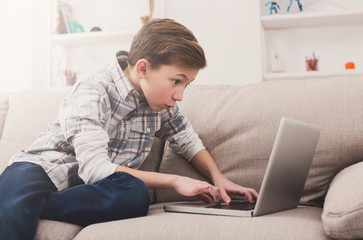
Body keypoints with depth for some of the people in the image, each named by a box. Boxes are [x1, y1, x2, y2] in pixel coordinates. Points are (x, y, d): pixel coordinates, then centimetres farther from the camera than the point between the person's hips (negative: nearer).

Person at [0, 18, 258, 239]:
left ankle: (23, 205, -26)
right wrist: (173, 181, -22)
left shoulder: (160, 100, 4)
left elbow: (187, 140, 19)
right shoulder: (92, 93, -17)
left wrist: (219, 179, 0)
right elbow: (94, 167, -25)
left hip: (94, 188, 7)